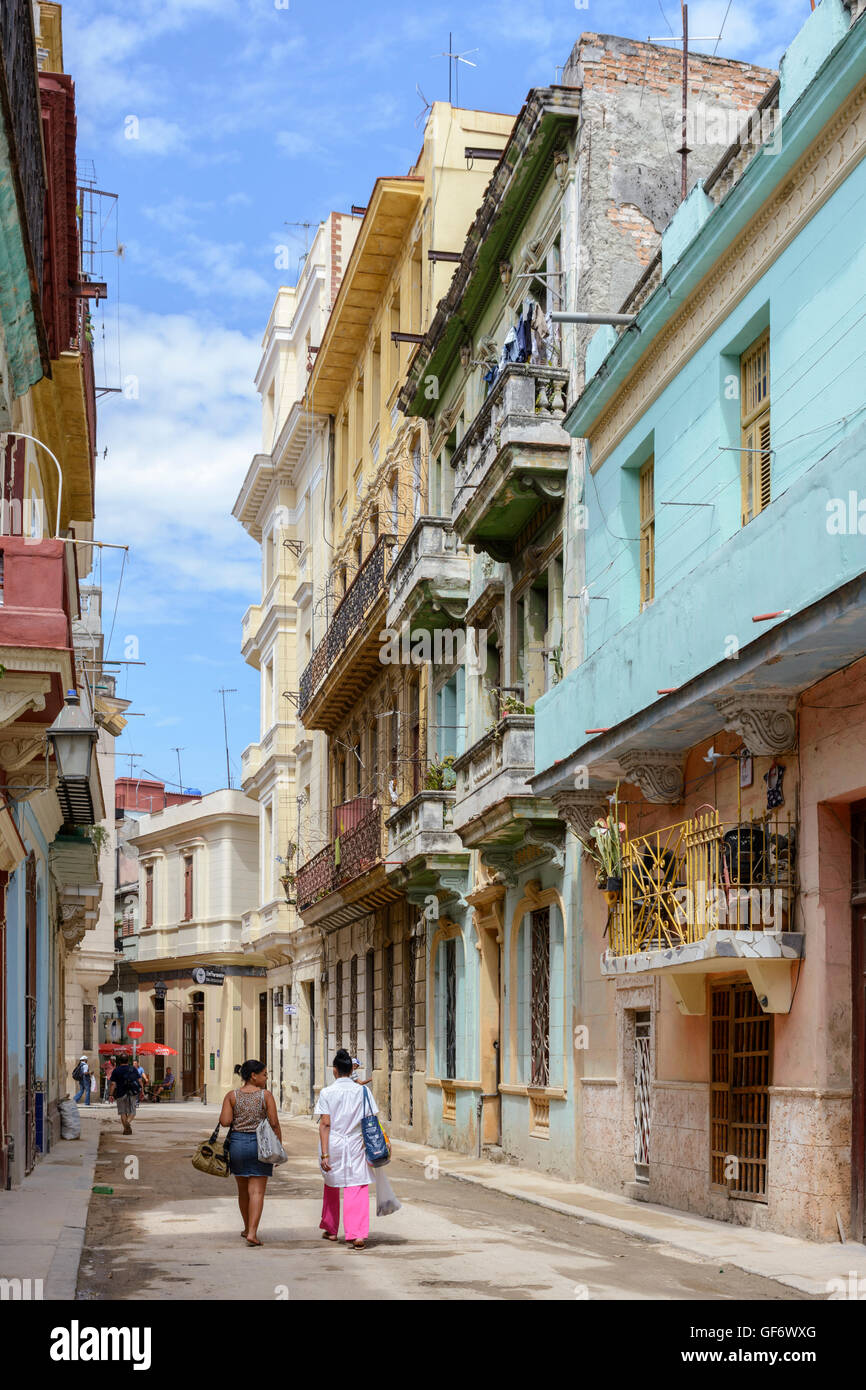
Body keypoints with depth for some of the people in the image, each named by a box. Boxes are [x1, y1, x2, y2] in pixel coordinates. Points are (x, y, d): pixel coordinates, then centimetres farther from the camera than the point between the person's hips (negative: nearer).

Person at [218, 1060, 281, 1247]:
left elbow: (224, 1121, -8)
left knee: (243, 1190, 18)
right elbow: (274, 1124, -8)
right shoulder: (266, 1095, -5)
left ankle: (248, 1228, 33)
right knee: (257, 1191, -3)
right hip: (259, 1145, -3)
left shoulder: (231, 1096, 1)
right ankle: (252, 1233, -13)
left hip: (237, 1143, 3)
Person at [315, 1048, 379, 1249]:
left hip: (333, 1144, 0)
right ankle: (358, 1234, -15)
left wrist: (325, 1154, -9)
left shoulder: (326, 1093, -4)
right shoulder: (363, 1091, -1)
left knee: (331, 1186, 21)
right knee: (357, 1190, -1)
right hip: (355, 1145, 0)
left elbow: (325, 1124, -9)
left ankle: (330, 1229, 34)